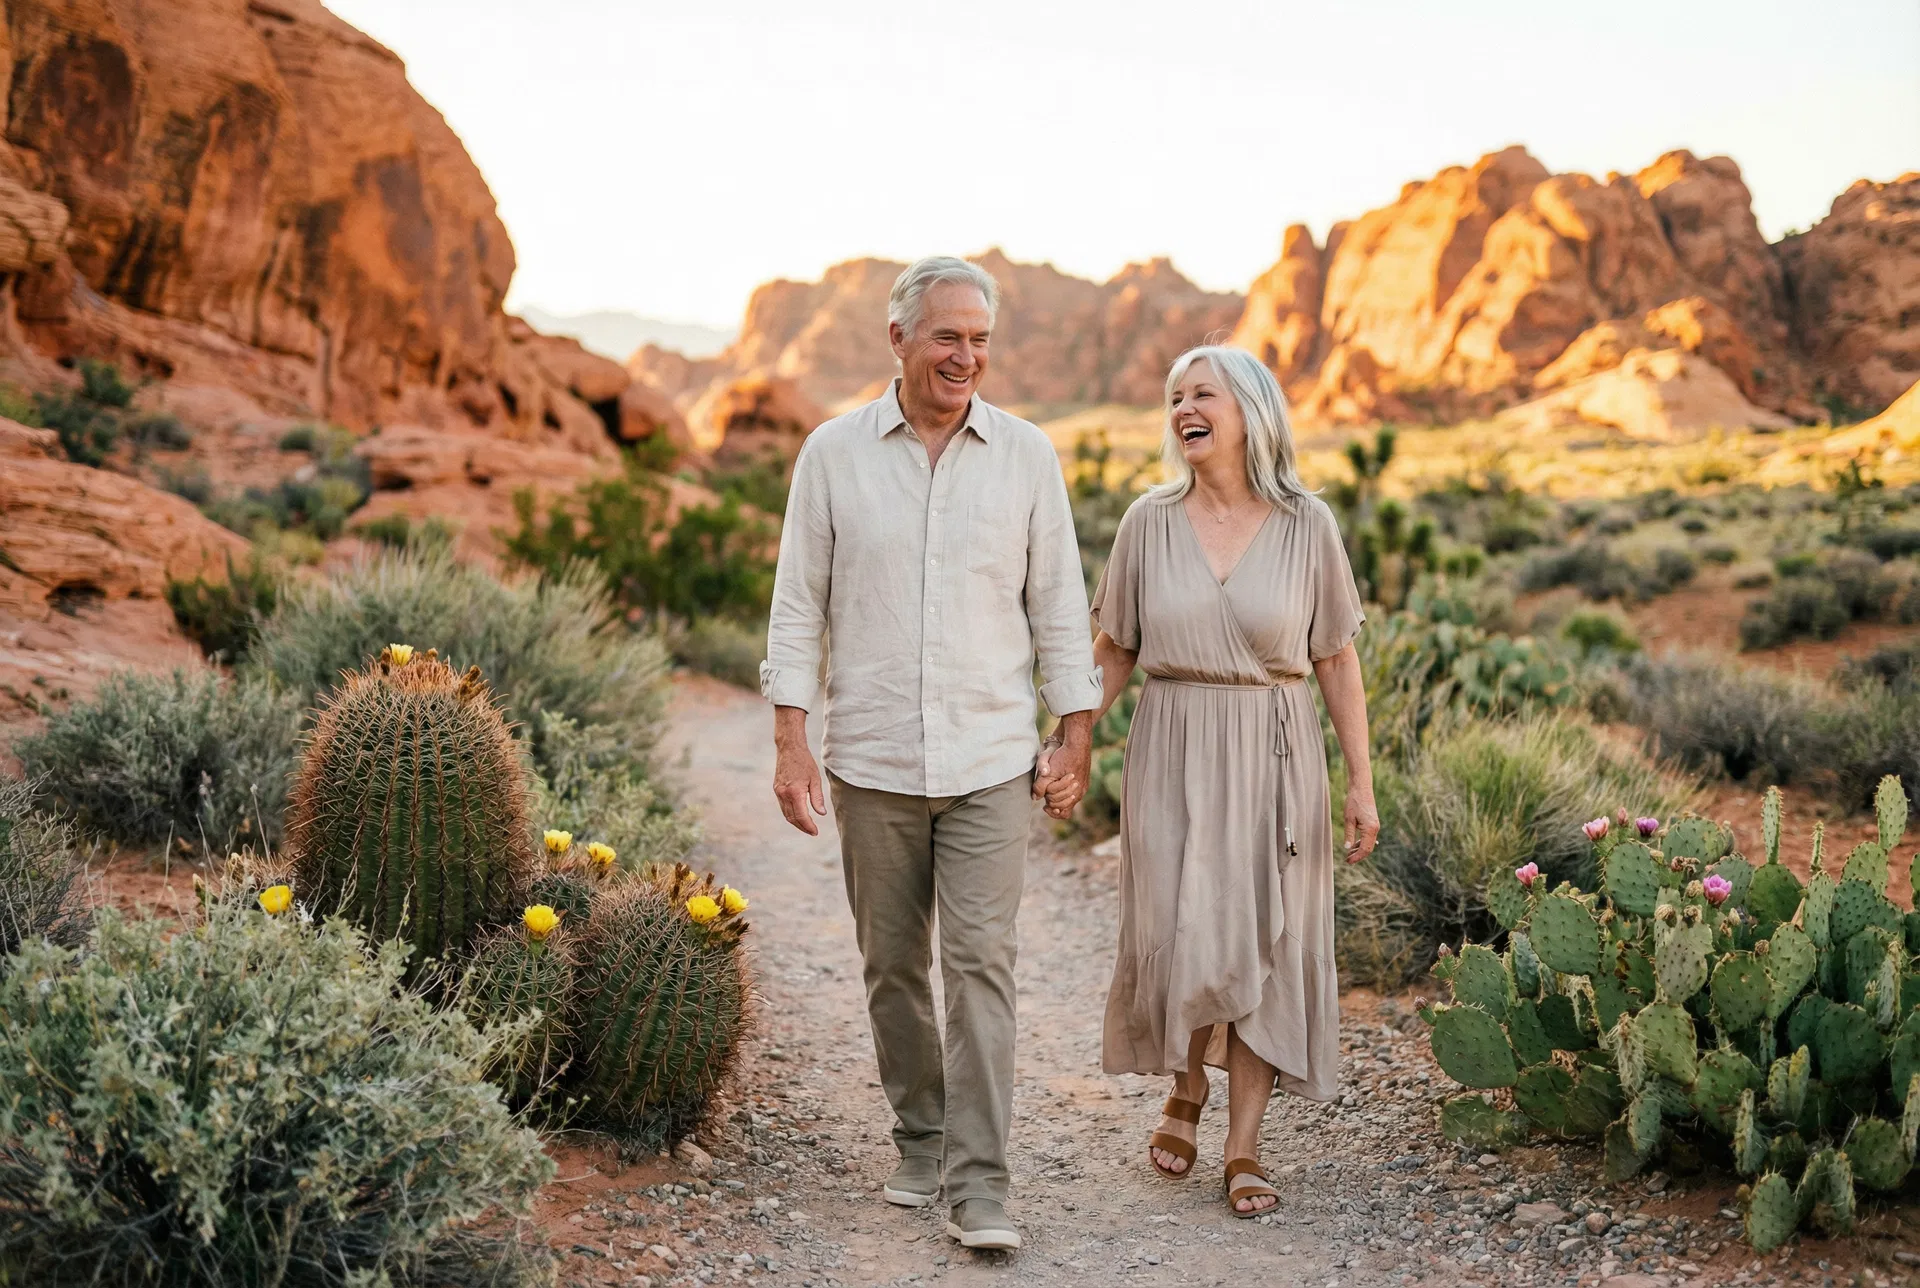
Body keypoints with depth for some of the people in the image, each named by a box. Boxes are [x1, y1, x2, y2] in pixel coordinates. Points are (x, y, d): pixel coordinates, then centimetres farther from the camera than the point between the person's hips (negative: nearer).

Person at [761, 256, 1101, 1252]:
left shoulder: (1026, 456, 3)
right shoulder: (834, 454, 1)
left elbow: (1058, 605, 6)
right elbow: (798, 606, 2)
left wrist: (1075, 737, 3)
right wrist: (789, 743, -4)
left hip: (989, 760, -1)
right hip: (871, 760, 1)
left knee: (982, 963, -6)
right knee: (892, 967, 10)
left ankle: (977, 1182, 0)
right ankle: (919, 1142, 28)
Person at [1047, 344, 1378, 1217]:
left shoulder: (1307, 525, -2)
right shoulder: (1149, 523, 0)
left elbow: (1336, 660, 1)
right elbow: (1112, 652, 7)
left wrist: (1362, 782, -2)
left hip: (1273, 756, 0)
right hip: (1171, 756, 0)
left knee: (1263, 945, 3)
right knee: (1181, 938, -1)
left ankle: (1244, 1148, 15)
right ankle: (1187, 1090, 29)